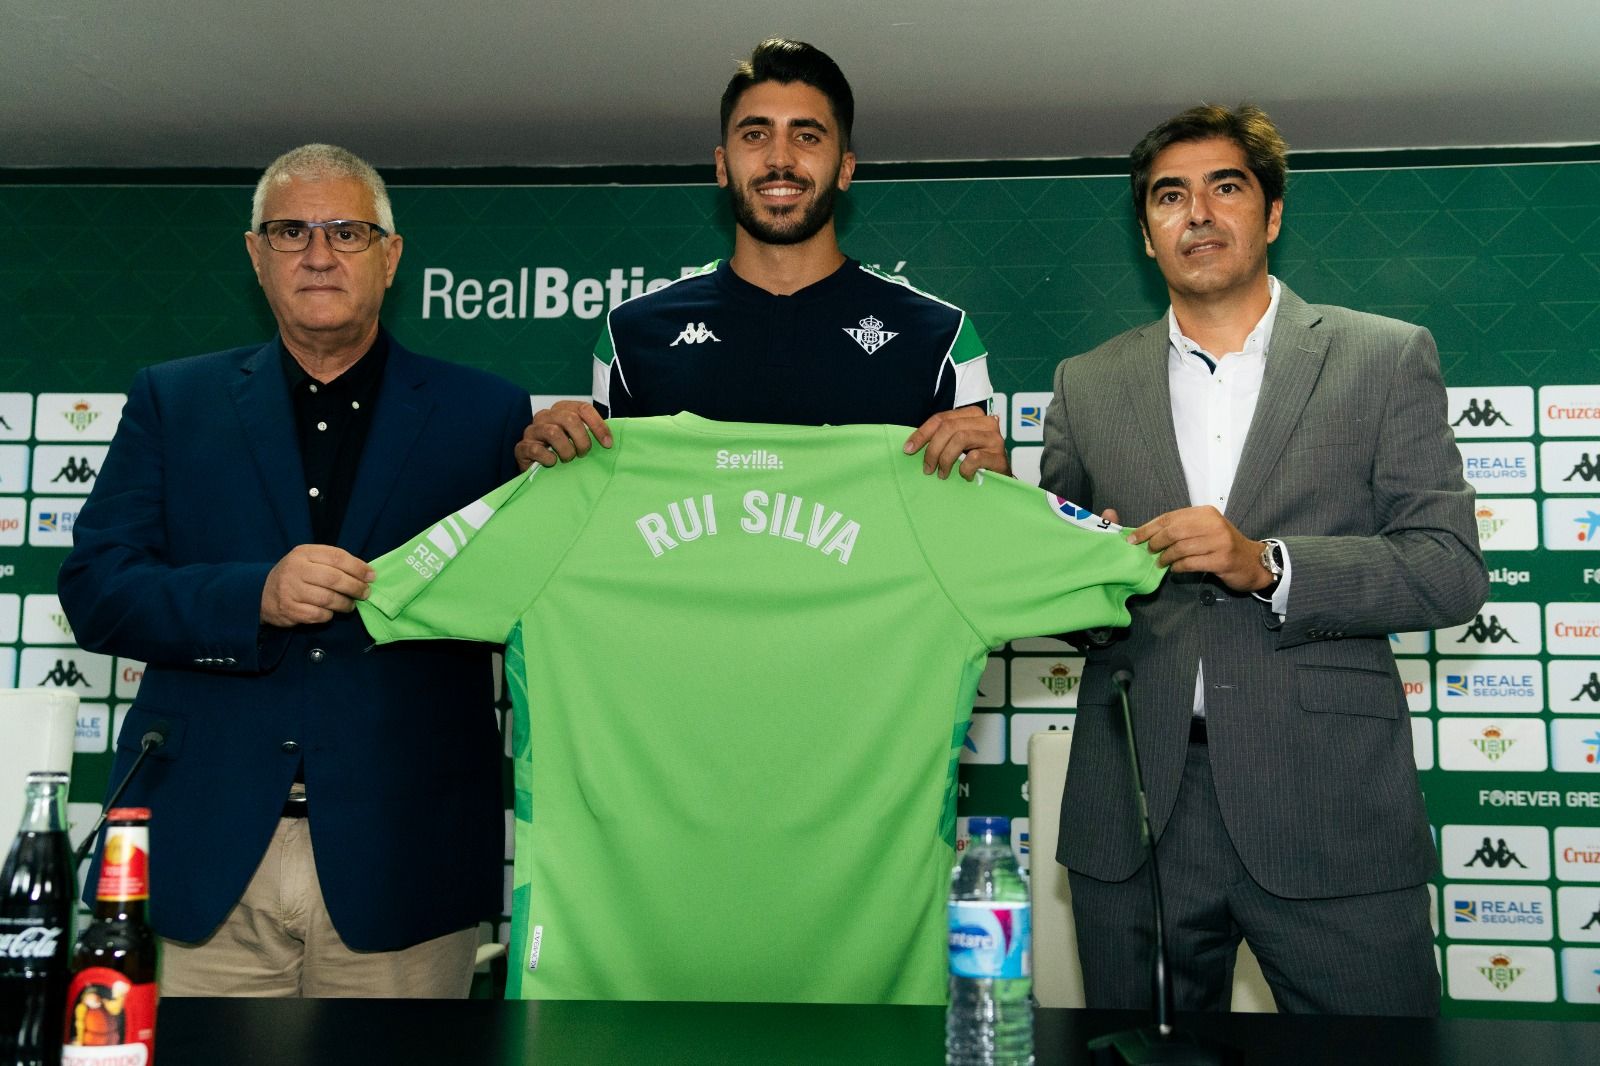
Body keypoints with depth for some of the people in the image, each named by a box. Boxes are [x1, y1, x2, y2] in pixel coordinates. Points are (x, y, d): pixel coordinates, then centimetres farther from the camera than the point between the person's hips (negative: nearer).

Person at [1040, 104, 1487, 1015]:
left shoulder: (1386, 359, 5)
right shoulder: (1088, 384, 12)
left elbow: (1452, 570, -2)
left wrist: (1266, 563, -17)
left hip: (1328, 810, -1)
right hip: (1136, 810, 2)